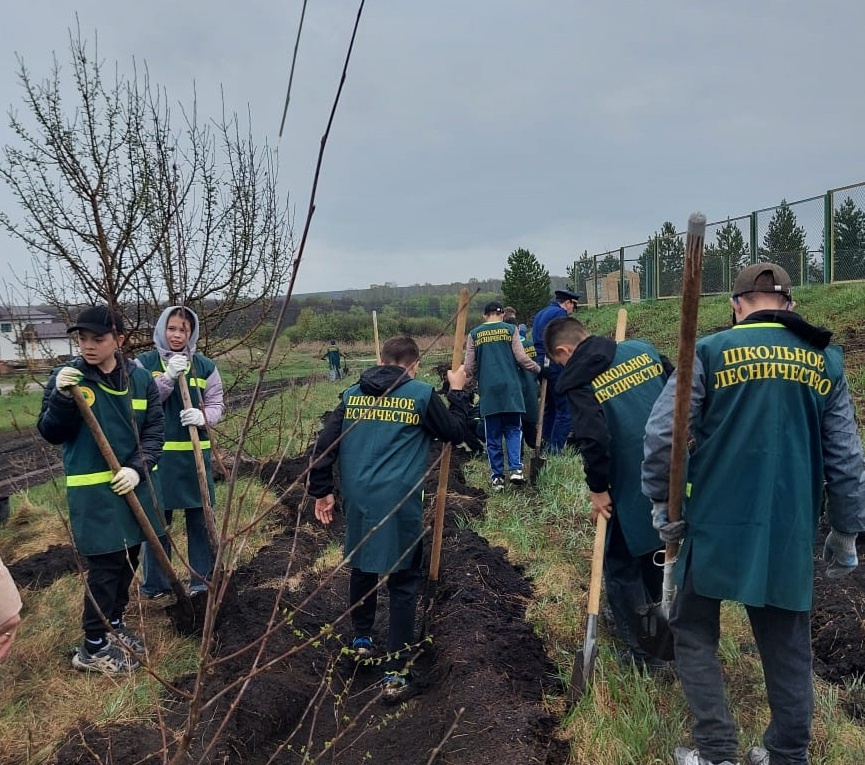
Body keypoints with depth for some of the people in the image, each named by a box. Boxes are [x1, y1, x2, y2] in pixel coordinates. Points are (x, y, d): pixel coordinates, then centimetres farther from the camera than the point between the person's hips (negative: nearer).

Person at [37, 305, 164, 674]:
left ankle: (114, 623, 37)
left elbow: (154, 430, 1)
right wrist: (61, 397, -25)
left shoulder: (140, 378, 0)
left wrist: (138, 468, -13)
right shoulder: (66, 377, -8)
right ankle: (92, 647, 16)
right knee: (105, 567, 0)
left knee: (128, 559, 16)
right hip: (94, 491, -4)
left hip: (135, 484, 4)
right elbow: (51, 434, -9)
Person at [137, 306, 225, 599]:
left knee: (200, 517, 10)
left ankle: (202, 579, 25)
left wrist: (203, 416, -19)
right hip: (158, 452, -2)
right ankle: (155, 584, 22)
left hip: (196, 452, 2)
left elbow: (217, 404, 3)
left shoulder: (205, 366, 3)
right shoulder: (144, 363, -1)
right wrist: (169, 376, -21)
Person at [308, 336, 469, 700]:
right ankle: (395, 672, 8)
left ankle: (362, 638, 43)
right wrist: (457, 392, 20)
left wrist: (322, 491, 14)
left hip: (357, 499, 4)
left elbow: (324, 444, 6)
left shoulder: (352, 394, 9)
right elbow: (456, 433, 8)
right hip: (400, 502, -4)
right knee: (403, 583, 7)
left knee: (361, 567, 25)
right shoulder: (422, 394, -2)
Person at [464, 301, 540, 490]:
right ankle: (516, 469, -5)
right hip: (510, 389, -1)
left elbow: (469, 367, 7)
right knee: (513, 430, 11)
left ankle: (497, 477, 10)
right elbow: (521, 357, -1)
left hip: (488, 390, 1)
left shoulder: (474, 334, 8)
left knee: (493, 436, 8)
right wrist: (537, 369, 15)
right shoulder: (510, 329, 4)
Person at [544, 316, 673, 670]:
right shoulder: (643, 349, 3)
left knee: (621, 568, 13)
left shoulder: (578, 381, -13)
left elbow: (593, 439, -24)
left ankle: (645, 652, 20)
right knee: (657, 559, 26)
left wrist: (598, 488, -11)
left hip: (633, 490, -7)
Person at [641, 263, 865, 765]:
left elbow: (661, 434, -10)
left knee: (694, 632, 13)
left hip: (717, 524, -3)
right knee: (788, 644, 17)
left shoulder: (710, 352, -5)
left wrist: (662, 502, 2)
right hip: (792, 533, 4)